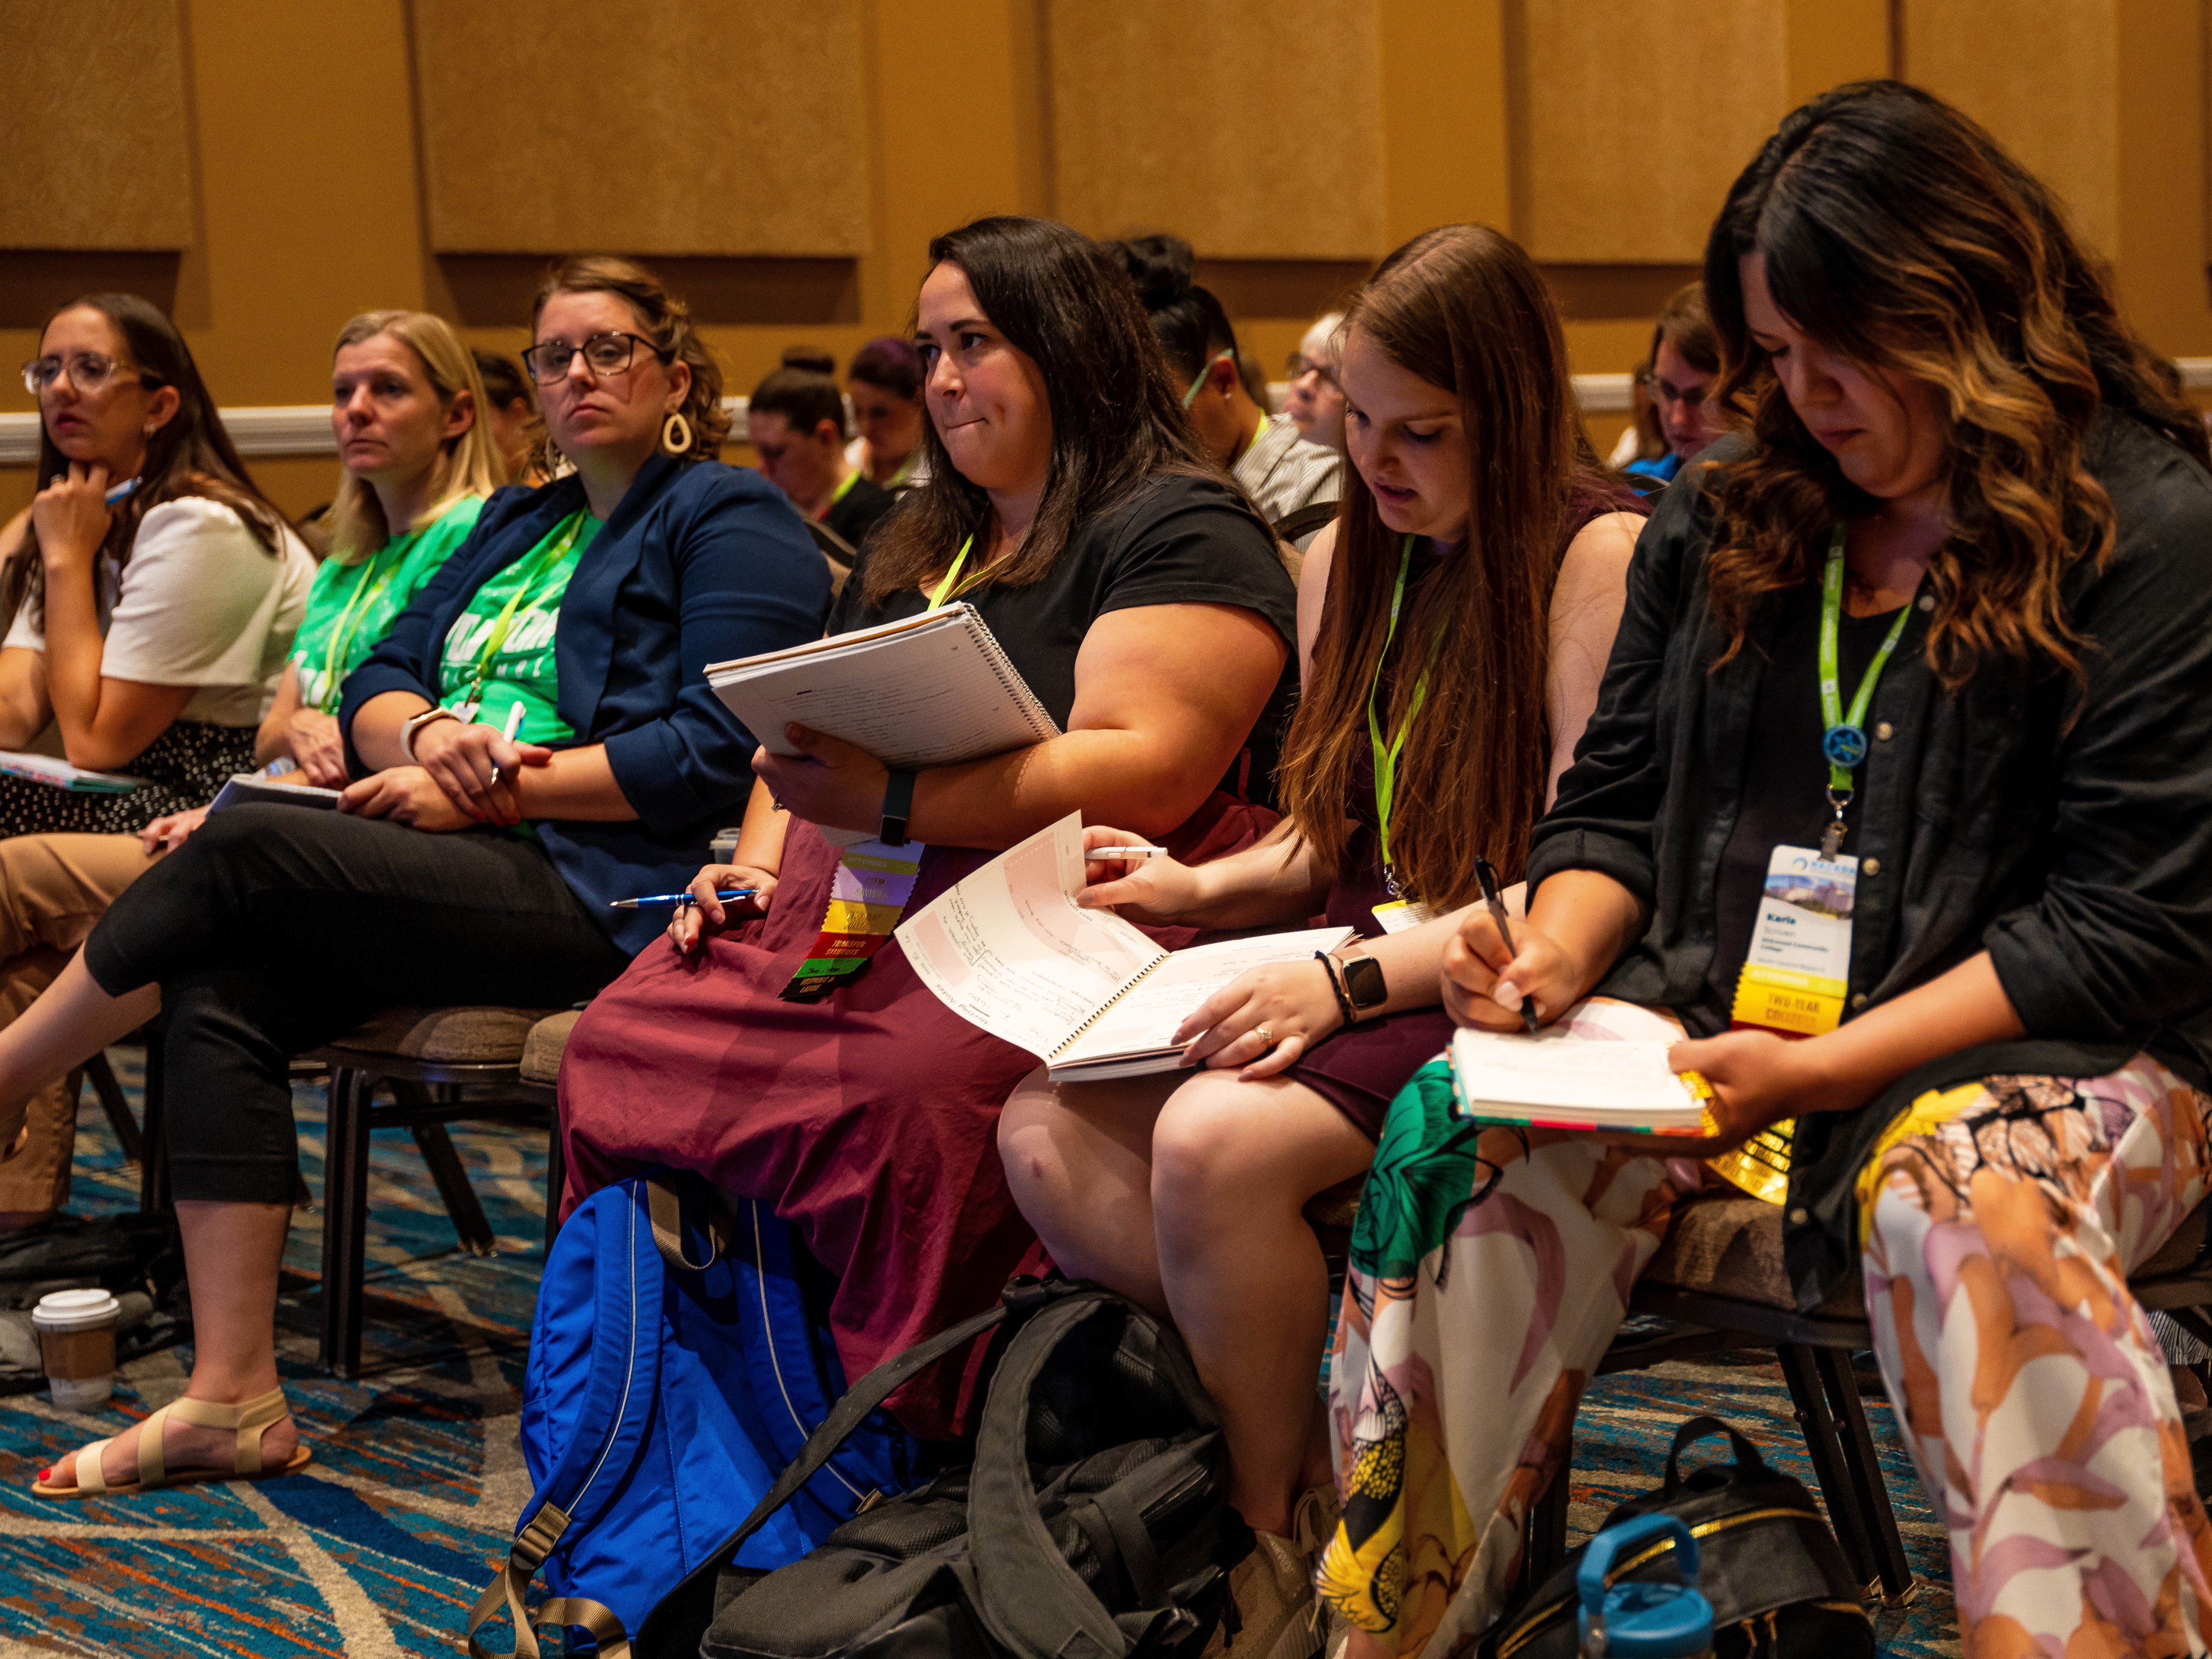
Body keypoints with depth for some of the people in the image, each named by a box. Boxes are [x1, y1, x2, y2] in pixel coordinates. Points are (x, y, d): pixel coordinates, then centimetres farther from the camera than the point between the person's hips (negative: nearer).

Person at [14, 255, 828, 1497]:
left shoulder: (731, 523, 3)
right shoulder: (515, 526, 28)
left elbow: (716, 753, -10)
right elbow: (376, 684, 19)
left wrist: (486, 787, -11)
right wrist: (424, 733, -6)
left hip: (602, 892, -7)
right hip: (460, 874, 7)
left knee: (242, 850, -23)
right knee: (218, 995, -19)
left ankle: (8, 1079, -4)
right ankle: (232, 1398, -19)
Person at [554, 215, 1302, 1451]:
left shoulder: (1181, 532, -1)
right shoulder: (913, 547, 26)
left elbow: (1144, 774, -16)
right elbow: (811, 736, 32)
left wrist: (892, 800, -24)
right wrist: (761, 857, 9)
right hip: (857, 901, 8)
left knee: (902, 1094, -37)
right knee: (623, 1051, -18)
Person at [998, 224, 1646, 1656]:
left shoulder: (1599, 555, -10)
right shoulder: (1348, 557, 14)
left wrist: (1353, 981, -24)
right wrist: (1208, 888, 3)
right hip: (1361, 967, 8)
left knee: (1212, 1141, -31)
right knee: (1048, 1132, -16)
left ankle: (1278, 1536, -7)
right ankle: (1311, 1416, -5)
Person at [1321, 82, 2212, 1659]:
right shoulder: (1728, 517, 14)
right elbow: (1614, 804, 19)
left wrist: (1823, 1069, -17)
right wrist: (1559, 951, -5)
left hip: (2032, 1049, -4)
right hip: (1716, 1020, 4)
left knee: (1977, 1225, -39)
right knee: (1465, 1137, -25)